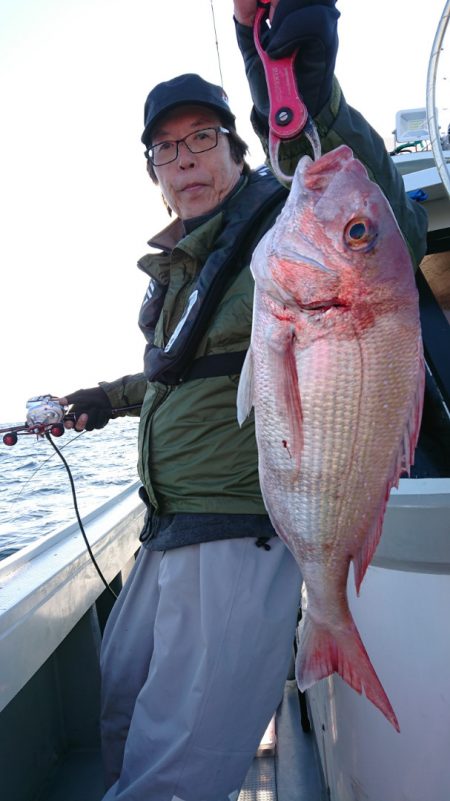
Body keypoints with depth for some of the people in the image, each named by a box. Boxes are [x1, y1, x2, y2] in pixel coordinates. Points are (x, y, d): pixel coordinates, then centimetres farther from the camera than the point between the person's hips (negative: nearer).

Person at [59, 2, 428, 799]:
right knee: (121, 719, 25)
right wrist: (110, 397, 26)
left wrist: (317, 104, -41)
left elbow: (390, 234, -31)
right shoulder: (173, 267, 16)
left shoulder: (280, 224, -9)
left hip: (241, 534, -9)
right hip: (165, 536, 9)